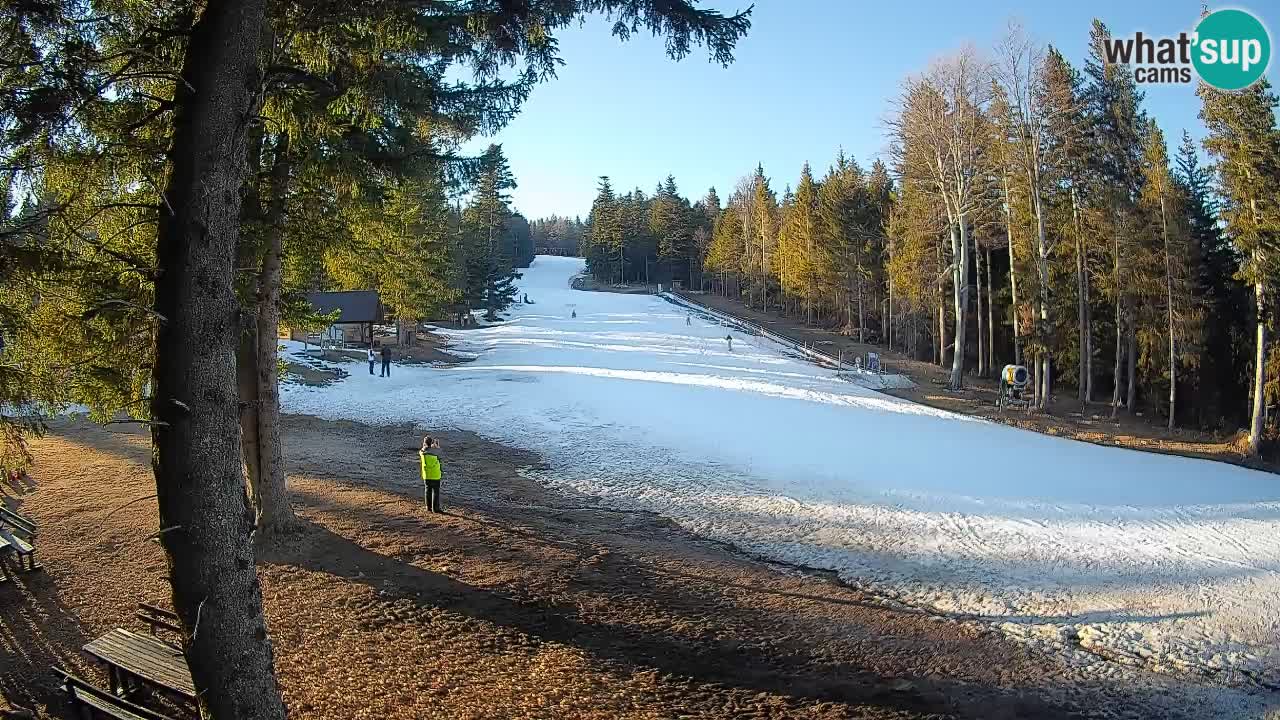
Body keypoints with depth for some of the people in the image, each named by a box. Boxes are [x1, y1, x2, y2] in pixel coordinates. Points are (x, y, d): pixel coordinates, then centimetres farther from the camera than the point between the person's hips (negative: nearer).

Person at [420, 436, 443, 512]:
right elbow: (438, 449, 5)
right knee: (435, 491, 2)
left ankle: (428, 507, 19)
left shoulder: (422, 452, -4)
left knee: (427, 491, 14)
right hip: (435, 475, -5)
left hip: (426, 475, 5)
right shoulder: (434, 451, -17)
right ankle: (435, 508, 3)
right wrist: (436, 444, 22)